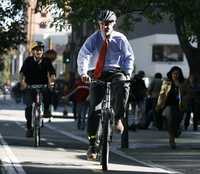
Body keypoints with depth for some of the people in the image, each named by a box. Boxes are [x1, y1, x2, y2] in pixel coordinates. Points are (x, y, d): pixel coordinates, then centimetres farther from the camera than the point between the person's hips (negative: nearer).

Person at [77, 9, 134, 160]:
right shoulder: (94, 39, 1)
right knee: (94, 107, -8)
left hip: (115, 72, 0)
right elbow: (83, 55, -9)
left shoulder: (120, 39, 2)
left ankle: (118, 119, -23)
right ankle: (92, 143, -4)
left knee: (123, 85, -37)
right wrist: (83, 72, -27)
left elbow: (129, 57, 4)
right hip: (97, 75, 1)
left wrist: (127, 73, -14)